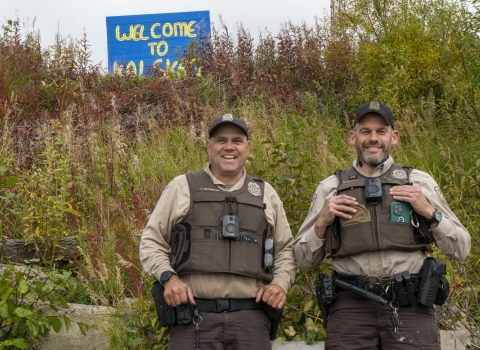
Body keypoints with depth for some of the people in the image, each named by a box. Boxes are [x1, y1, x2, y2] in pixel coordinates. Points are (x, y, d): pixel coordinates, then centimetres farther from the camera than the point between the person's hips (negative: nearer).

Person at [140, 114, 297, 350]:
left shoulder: (266, 194, 17)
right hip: (193, 316, -2)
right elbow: (151, 242, 11)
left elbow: (286, 248, 23)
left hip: (251, 320, 2)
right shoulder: (182, 187, 9)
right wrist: (168, 277, -6)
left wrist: (281, 283, 4)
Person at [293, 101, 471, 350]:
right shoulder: (330, 188, 11)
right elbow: (304, 260, 12)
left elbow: (460, 250, 9)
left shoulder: (420, 182, 10)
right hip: (350, 310, 0)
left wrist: (429, 212, -4)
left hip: (410, 308, 0)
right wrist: (322, 222, -4)